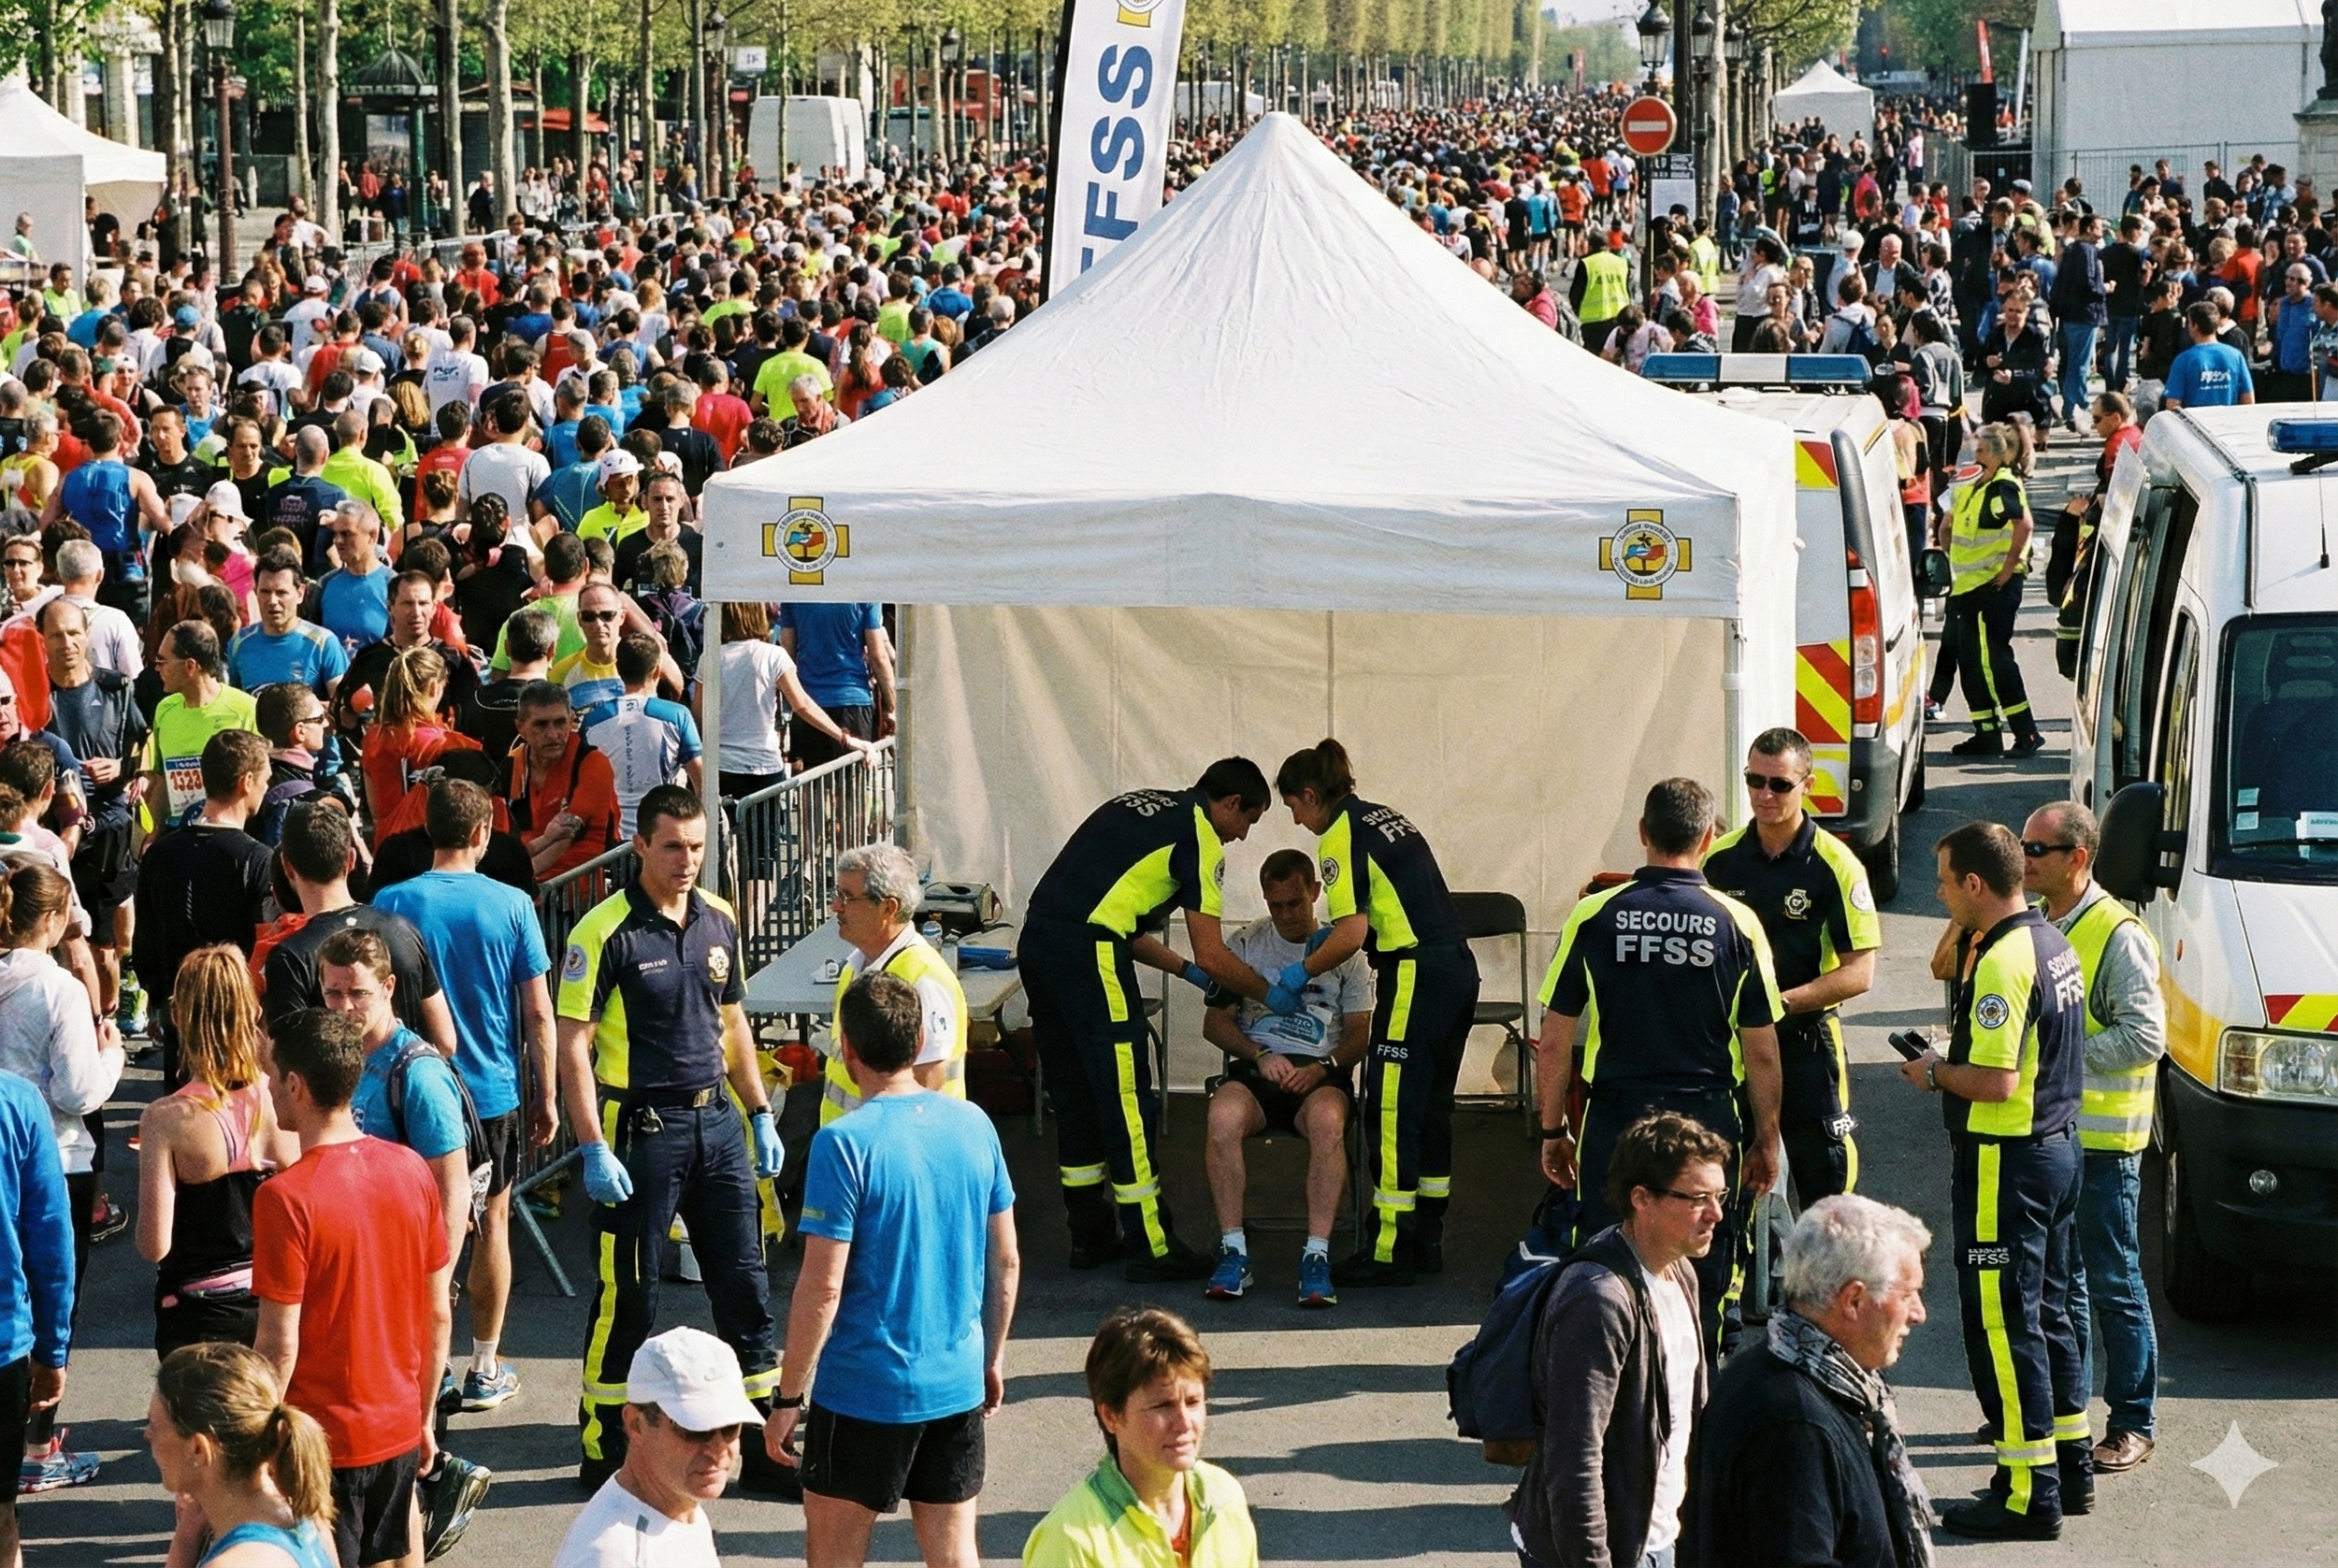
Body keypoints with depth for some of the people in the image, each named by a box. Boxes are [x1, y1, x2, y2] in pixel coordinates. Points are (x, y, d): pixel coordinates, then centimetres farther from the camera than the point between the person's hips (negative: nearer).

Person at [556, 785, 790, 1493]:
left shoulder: (719, 921, 7)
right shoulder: (605, 931, -11)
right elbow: (572, 1044, -12)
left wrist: (760, 1114, 15)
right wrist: (594, 1149, -17)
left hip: (717, 1119, 6)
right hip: (641, 1128, -6)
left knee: (744, 1287, 8)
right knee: (628, 1299, 2)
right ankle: (605, 1453, 14)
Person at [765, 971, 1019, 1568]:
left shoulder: (844, 1143, -17)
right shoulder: (974, 1126, 1)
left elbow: (823, 1286, -17)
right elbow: (1006, 1262, 8)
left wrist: (788, 1398, -9)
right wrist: (993, 1360, 20)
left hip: (865, 1390, -5)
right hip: (957, 1385, 5)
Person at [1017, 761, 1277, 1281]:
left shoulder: (1137, 807, 25)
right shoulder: (1200, 835, 0)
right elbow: (1211, 955, -4)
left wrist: (1186, 970, 31)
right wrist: (1268, 994, 11)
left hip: (1037, 937, 9)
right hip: (1089, 954, -9)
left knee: (1074, 1095, 16)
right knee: (1125, 1100, -2)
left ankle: (1091, 1236, 23)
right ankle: (1151, 1248, 2)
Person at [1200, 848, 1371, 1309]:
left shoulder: (1343, 951, 11)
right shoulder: (1246, 944, 13)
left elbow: (1359, 1034, 8)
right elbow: (1215, 1022, 10)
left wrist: (1322, 1067, -13)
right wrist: (1260, 1056, -9)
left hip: (1320, 1070, -1)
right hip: (1254, 1067, 1)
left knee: (1327, 1118, -38)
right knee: (1223, 1115, -35)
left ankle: (1317, 1255, -35)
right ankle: (1233, 1251, -29)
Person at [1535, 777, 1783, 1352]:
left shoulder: (1592, 916, -4)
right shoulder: (1737, 923, -4)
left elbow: (1554, 1046, -1)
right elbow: (1762, 1052, 0)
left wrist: (1553, 1132, 10)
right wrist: (1765, 1140, 12)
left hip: (1614, 1122, 0)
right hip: (1708, 1121, 0)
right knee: (1704, 1282, 10)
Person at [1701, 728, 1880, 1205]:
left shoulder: (1835, 866, -9)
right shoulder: (1719, 858, 2)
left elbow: (1860, 972, -11)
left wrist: (1783, 1002, -21)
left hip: (1806, 1040, -4)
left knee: (1823, 1180, 1)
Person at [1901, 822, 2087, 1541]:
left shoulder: (2002, 962, -21)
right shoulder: (2052, 943, 9)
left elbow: (1996, 1083, -26)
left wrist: (1935, 1073, -8)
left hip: (2005, 1159, -10)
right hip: (2058, 1145, 10)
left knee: (2002, 1324, -4)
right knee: (2049, 1311, 19)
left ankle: (2029, 1494, -1)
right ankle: (2070, 1465, 28)